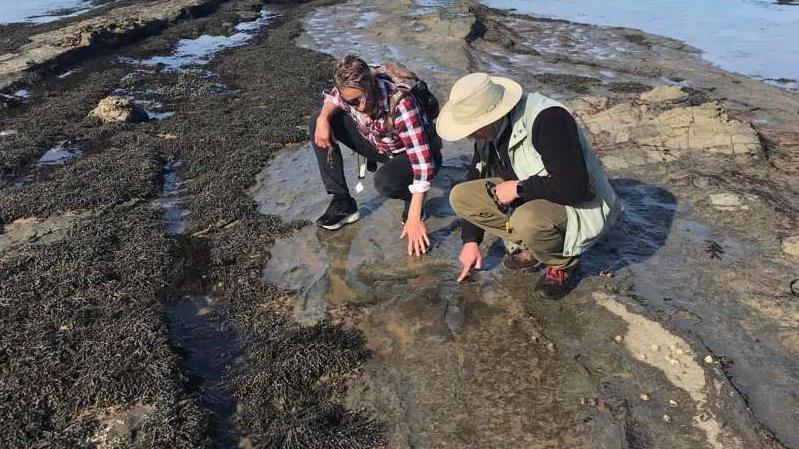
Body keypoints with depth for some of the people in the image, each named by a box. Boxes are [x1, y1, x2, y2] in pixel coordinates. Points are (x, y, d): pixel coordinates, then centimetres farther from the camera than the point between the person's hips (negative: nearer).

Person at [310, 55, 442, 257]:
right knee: (318, 122, -8)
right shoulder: (352, 90, -21)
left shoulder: (400, 103, -38)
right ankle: (342, 204, -5)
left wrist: (414, 218, -40)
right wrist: (323, 118, -18)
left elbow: (423, 160, -39)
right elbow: (332, 98, 6)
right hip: (378, 146, 7)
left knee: (386, 182, -39)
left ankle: (412, 199, -1)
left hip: (414, 151, -6)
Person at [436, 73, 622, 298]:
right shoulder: (489, 131, -5)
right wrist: (471, 240, 5)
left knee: (527, 221, -39)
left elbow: (574, 188, -34)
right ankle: (529, 245, 2)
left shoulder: (548, 118, -29)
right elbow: (475, 178, 7)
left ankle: (564, 262, -5)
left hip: (577, 206, -7)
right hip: (526, 199, 7)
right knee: (460, 196, -8)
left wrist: (519, 188, -23)